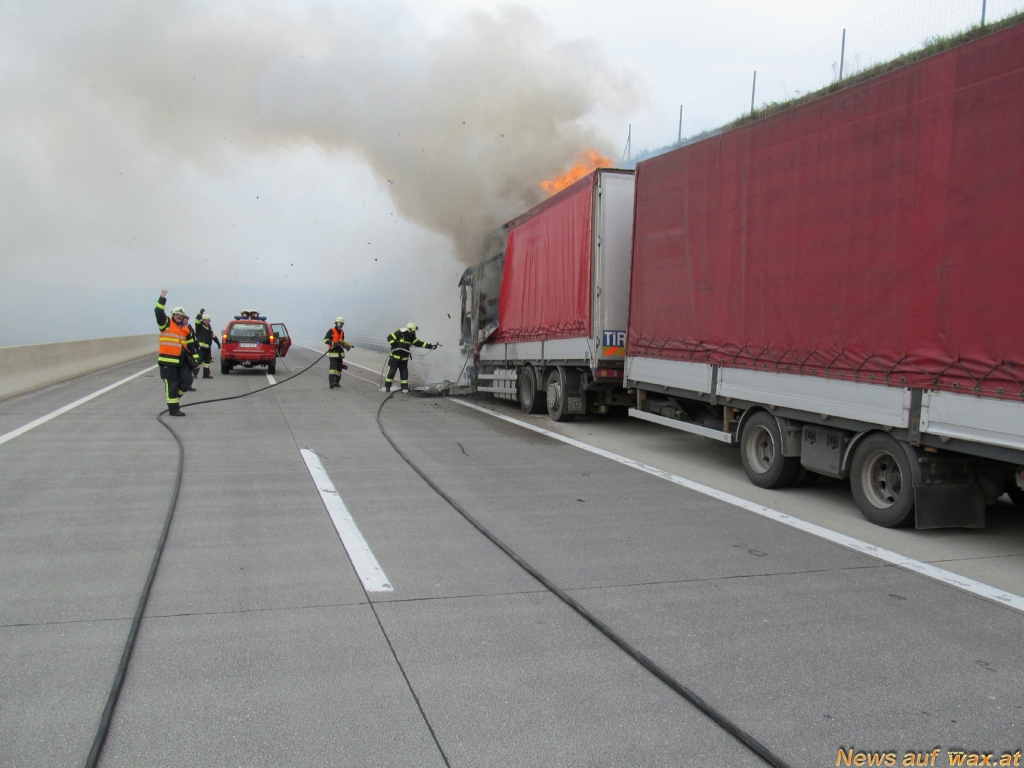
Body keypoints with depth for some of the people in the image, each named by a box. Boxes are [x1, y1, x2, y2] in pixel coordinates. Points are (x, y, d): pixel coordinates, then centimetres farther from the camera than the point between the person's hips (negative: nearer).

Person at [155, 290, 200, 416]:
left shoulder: (186, 329, 13)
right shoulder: (166, 324, 0)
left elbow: (191, 346, 17)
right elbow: (159, 313, -16)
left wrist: (194, 361, 14)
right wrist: (162, 298, -23)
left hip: (182, 360, 5)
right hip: (168, 360, -5)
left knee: (187, 381, 3)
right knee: (172, 385, -2)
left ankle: (174, 397, 27)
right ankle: (173, 409, 5)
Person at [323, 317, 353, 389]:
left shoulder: (342, 332, 15)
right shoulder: (331, 331, -9)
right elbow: (325, 340, -16)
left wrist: (346, 346, 10)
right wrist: (333, 343, -27)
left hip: (340, 352, 8)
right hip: (333, 351, -8)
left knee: (339, 367, 10)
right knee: (333, 366, -18)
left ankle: (337, 382, 20)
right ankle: (332, 382, -27)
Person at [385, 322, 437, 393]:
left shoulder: (411, 337, 3)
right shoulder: (400, 333, -16)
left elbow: (419, 343, 4)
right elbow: (390, 338, -16)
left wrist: (430, 346, -2)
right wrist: (395, 346, -25)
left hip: (404, 358, 6)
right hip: (395, 357, -6)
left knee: (404, 373, 6)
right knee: (391, 371, -3)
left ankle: (405, 387, 14)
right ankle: (387, 387, 7)